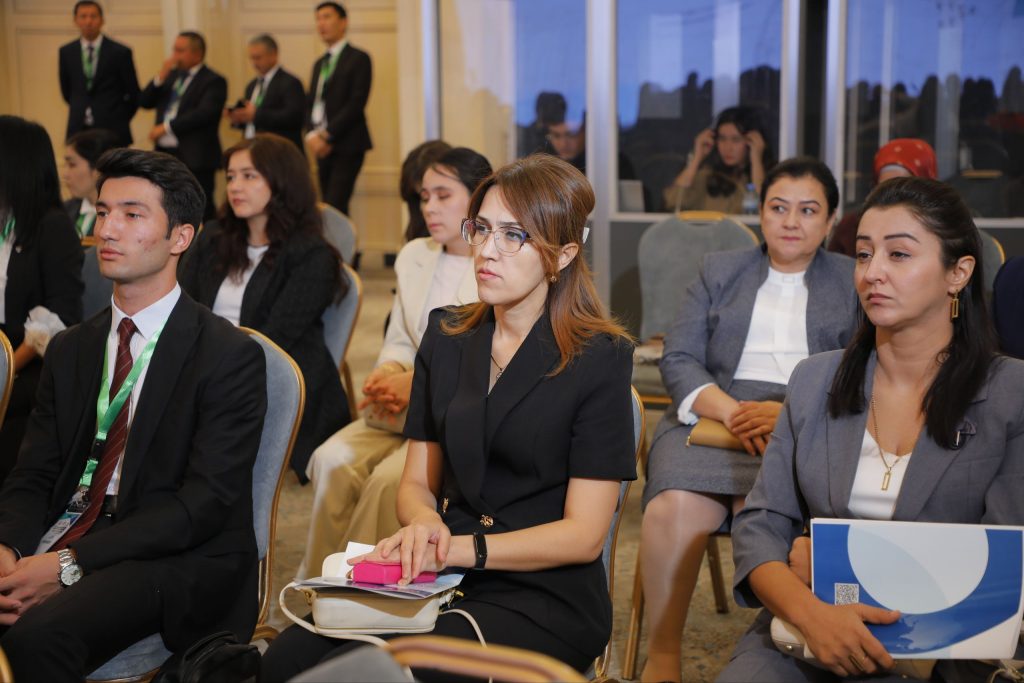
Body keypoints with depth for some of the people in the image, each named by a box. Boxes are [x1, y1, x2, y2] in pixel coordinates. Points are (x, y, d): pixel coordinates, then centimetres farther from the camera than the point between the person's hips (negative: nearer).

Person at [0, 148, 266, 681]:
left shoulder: (230, 356, -5)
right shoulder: (70, 350, 16)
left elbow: (205, 502, -13)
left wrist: (69, 563, -20)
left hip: (176, 558, -5)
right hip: (62, 535, 5)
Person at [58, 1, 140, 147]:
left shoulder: (120, 52, -4)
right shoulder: (66, 52, 6)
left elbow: (133, 94, 2)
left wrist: (118, 121, 7)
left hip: (111, 130, -3)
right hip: (78, 130, 3)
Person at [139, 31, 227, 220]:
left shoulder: (213, 81, -6)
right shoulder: (171, 75, 16)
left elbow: (204, 113, -19)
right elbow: (145, 102, 11)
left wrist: (166, 127, -18)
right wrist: (161, 77, -3)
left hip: (195, 158, -7)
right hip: (165, 154, 7)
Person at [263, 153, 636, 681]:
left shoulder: (599, 358, -6)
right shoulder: (447, 336, 10)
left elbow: (583, 534, -8)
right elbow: (417, 482, 13)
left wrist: (457, 549, -19)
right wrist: (424, 523, -12)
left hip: (545, 599, -4)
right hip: (444, 582, 4)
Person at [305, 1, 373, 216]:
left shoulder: (358, 59, -2)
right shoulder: (319, 64, 20)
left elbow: (357, 103, -11)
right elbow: (310, 103, 16)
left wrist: (327, 135, -15)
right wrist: (312, 134, -4)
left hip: (347, 145, -7)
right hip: (323, 146, 7)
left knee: (335, 206, -17)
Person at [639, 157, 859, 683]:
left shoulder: (854, 284, 16)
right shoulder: (719, 272, 21)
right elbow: (678, 359, 9)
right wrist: (728, 408, -11)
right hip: (713, 415, 2)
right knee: (673, 508, -30)